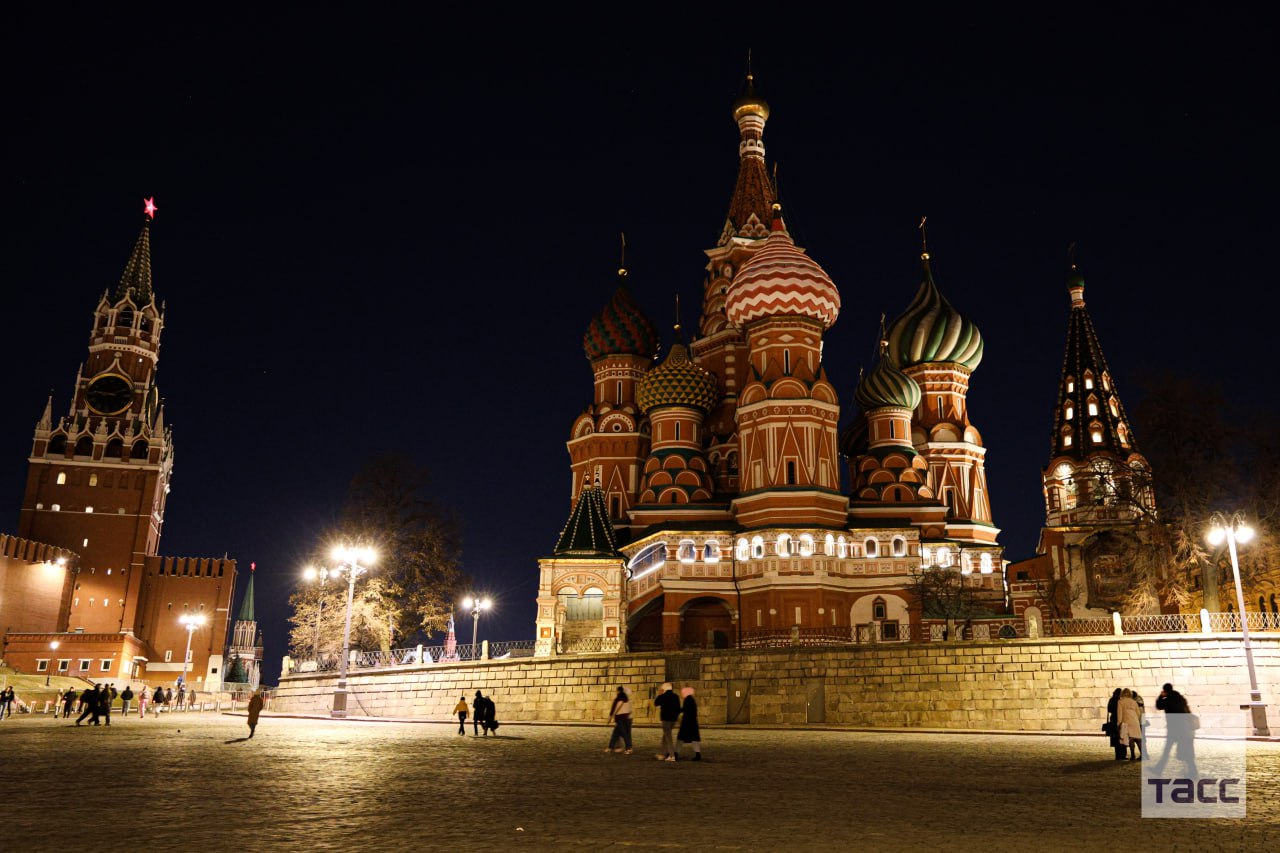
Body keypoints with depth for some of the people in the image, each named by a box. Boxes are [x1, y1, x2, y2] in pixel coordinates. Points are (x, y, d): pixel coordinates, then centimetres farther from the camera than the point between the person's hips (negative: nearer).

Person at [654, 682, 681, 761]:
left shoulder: (663, 696, -12)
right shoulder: (676, 696, 6)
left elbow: (656, 703, 4)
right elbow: (678, 708, 9)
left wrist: (659, 695, 13)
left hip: (666, 719, -7)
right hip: (673, 719, 7)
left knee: (668, 737, -4)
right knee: (665, 736, 18)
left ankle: (672, 756, -10)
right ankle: (663, 754, 23)